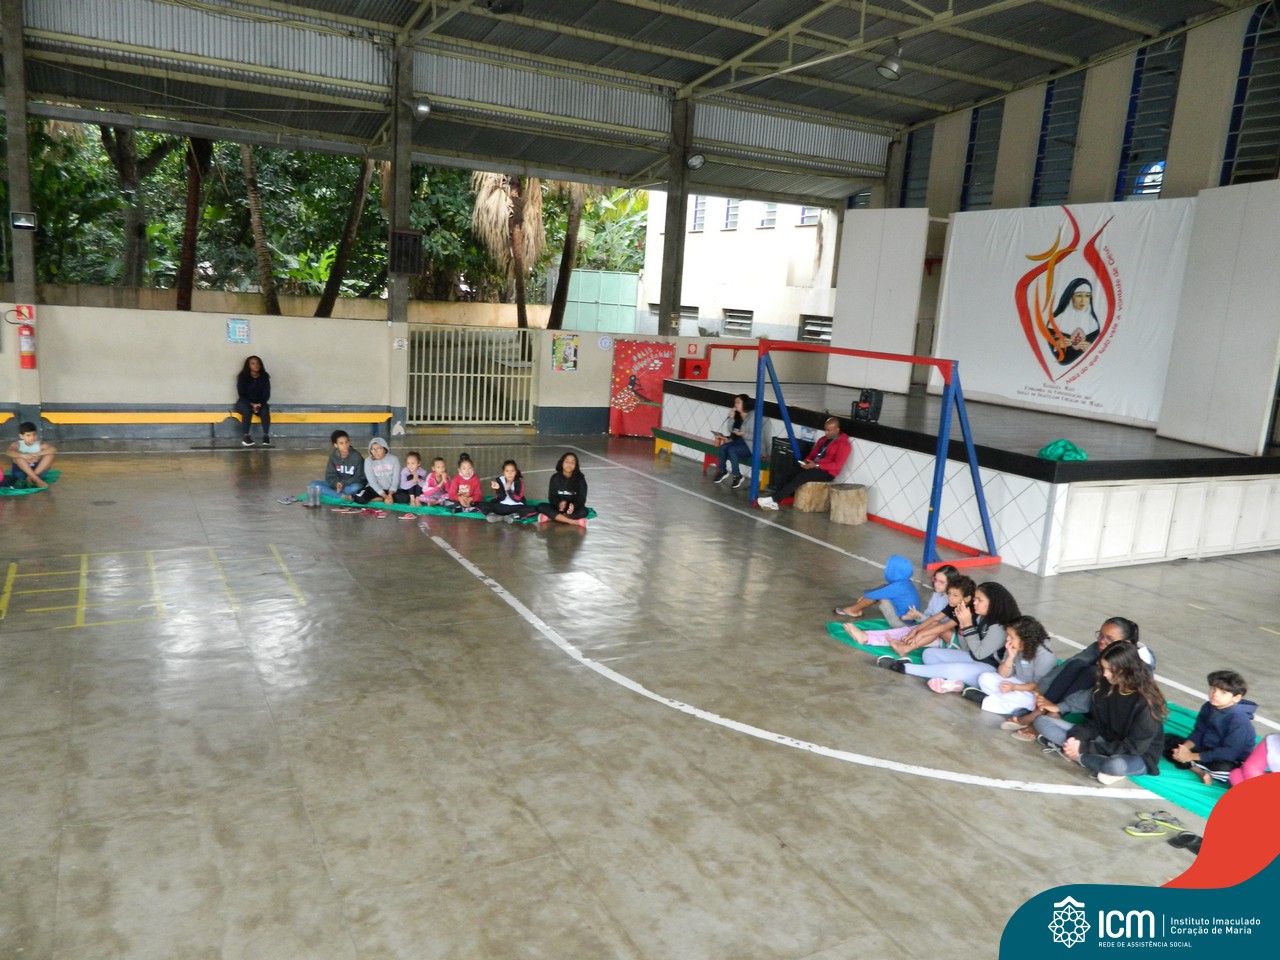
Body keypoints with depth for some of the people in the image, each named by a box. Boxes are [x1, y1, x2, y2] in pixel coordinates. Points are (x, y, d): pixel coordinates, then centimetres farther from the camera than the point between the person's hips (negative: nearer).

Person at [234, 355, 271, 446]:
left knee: (265, 410, -31)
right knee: (247, 411, -36)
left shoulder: (264, 377, -1)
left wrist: (259, 404, -19)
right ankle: (245, 437, -32)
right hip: (244, 402, -2)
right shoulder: (242, 377, -7)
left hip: (260, 403, 2)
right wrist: (252, 404, -23)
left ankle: (266, 436, -32)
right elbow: (241, 394, -9)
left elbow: (266, 394, -2)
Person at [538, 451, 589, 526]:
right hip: (557, 507, 1)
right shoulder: (555, 478, -1)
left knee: (583, 511, -34)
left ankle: (550, 517, -29)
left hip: (573, 508, -1)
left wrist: (574, 505, -31)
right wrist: (559, 503, -28)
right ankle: (574, 522, -31)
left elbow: (582, 498, -8)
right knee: (542, 507, -27)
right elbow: (551, 497, -5)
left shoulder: (580, 479, -4)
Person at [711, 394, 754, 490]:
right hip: (738, 441, 6)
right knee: (722, 447, -20)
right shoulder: (736, 415, 6)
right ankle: (722, 471, 1)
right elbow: (729, 430, 5)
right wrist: (731, 417, -7)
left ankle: (737, 476, -16)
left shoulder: (753, 416, -13)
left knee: (731, 450, -31)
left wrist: (743, 433, -26)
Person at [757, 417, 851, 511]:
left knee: (801, 477, -30)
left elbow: (837, 465, -17)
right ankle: (773, 502, -29)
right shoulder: (823, 439, 17)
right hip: (813, 467, 7)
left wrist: (816, 465, -22)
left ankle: (773, 499, -32)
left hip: (827, 472, -7)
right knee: (790, 474, -18)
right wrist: (805, 462, -3)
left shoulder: (843, 444, -8)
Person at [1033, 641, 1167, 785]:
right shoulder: (1104, 686, -7)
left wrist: (1085, 747, -26)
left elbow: (1134, 747, -23)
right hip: (1104, 741, 6)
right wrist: (1076, 737, -20)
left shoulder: (1146, 701, -24)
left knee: (1117, 765, -45)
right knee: (1042, 722, -7)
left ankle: (1077, 757, -14)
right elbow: (1094, 721, 3)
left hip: (1139, 756, -6)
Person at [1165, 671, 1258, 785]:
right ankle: (1202, 771, -18)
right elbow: (1198, 732, 3)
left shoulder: (1239, 720, -24)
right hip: (1207, 751, 8)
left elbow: (1229, 752, -26)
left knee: (1221, 768, -42)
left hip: (1230, 762, -7)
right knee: (1167, 739, -6)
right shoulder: (1208, 707, -2)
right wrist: (1184, 748, -19)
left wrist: (1192, 756, -26)